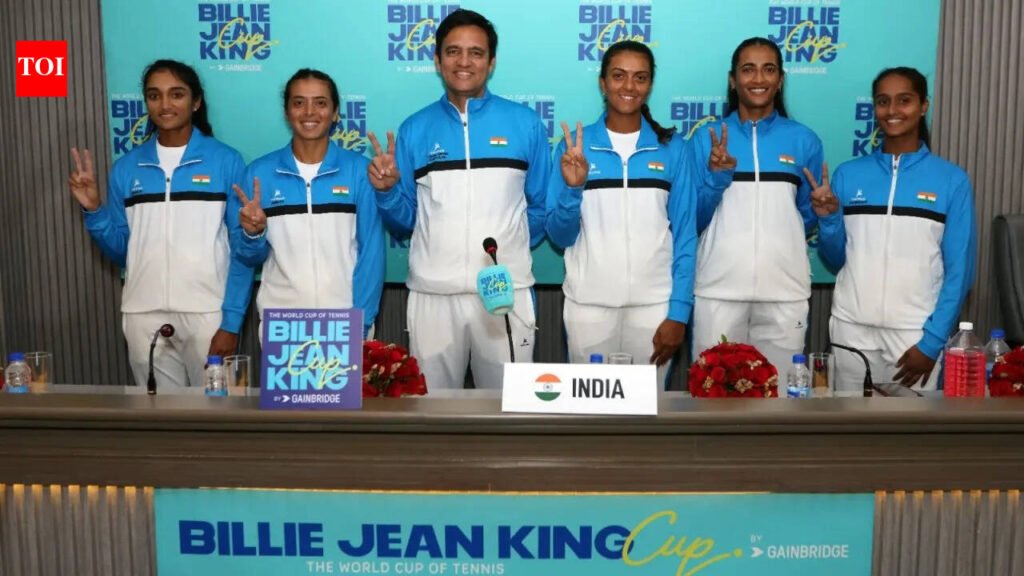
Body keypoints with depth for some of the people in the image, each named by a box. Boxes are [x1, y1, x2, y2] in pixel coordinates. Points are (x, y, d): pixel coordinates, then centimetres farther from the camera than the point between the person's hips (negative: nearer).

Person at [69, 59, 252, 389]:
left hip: (208, 313, -3)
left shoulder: (226, 162, -3)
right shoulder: (126, 168, 7)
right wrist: (93, 210, -3)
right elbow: (120, 252, 13)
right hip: (144, 315, 3)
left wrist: (232, 321, -10)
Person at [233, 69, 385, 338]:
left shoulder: (358, 169, -3)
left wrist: (361, 320, -10)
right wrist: (252, 233, -14)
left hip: (344, 317, -1)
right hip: (279, 319, 1)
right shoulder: (260, 171, 0)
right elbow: (251, 257, 6)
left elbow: (371, 250, -4)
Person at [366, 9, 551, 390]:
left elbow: (542, 206, 9)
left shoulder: (524, 123, 4)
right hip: (432, 294, 1)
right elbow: (404, 221, 10)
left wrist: (512, 247, -2)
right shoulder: (414, 129, 6)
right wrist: (386, 191, -8)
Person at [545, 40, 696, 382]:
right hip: (589, 302, 0)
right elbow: (560, 236, 0)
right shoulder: (576, 146, 0)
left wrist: (679, 311, -6)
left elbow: (685, 235, 1)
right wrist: (572, 188, -17)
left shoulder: (671, 148, 2)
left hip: (654, 302, 1)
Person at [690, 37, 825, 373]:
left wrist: (824, 211, -4)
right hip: (719, 289, -1)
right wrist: (716, 176, -12)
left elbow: (807, 220, 16)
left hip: (784, 290, 1)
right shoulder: (706, 139, 4)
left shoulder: (804, 140, 7)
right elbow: (692, 221, 1)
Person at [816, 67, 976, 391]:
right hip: (851, 328, 2)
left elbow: (959, 271, -1)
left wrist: (932, 341, -8)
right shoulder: (848, 174, 4)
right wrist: (828, 219, -8)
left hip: (917, 333, -2)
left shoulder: (952, 180, -1)